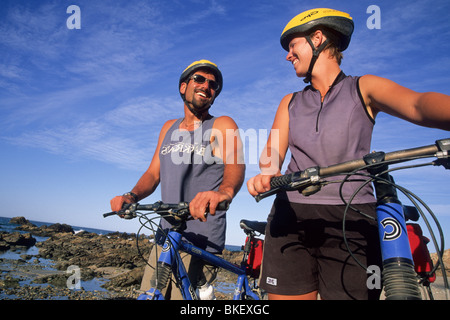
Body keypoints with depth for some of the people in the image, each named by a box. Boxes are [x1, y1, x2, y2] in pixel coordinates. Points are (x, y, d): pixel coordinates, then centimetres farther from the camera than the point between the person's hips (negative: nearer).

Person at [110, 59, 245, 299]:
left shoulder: (222, 126, -3)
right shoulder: (169, 127, 14)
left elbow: (236, 164, -22)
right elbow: (153, 173, 14)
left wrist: (224, 191, -44)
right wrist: (131, 196, -6)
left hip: (201, 241, -5)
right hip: (165, 237, 6)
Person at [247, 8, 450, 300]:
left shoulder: (363, 88, 7)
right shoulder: (290, 103, 18)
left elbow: (416, 104, -13)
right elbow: (272, 153, 4)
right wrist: (268, 174, -21)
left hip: (351, 221, -2)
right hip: (291, 218, 3)